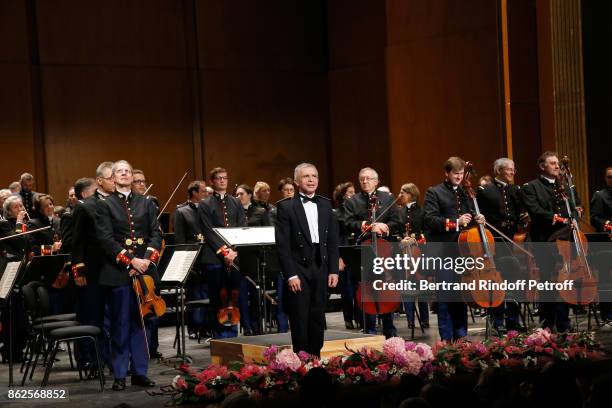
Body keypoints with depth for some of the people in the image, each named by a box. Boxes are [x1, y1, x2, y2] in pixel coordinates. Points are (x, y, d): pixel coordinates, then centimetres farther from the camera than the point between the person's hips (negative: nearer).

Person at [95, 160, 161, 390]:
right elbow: (106, 239, -7)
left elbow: (156, 234, 6)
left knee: (140, 324, 7)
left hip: (144, 270, 3)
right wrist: (130, 260, -15)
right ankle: (119, 375, 6)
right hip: (118, 272, -3)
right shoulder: (104, 205, 2)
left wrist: (147, 259, -10)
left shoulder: (146, 204, 13)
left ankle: (140, 372, 13)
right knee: (120, 325, 0)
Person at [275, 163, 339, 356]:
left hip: (321, 269, 4)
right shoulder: (286, 207, -3)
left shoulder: (325, 204, 11)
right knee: (300, 320, -2)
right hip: (299, 269, -4)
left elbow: (333, 240, 12)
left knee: (318, 318, 8)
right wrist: (290, 274, -14)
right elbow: (282, 244, -7)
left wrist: (333, 270, 4)